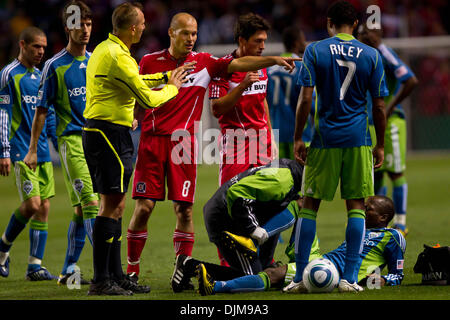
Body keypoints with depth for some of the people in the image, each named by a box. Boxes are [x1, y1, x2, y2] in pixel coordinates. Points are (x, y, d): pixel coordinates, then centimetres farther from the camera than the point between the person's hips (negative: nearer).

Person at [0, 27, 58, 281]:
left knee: (44, 207, 0)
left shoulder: (41, 77, 16)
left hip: (43, 152, 7)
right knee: (32, 204, -14)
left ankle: (35, 266, 4)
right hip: (21, 152, -7)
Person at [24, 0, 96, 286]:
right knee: (90, 203, -16)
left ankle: (69, 270, 15)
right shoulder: (55, 65, -3)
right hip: (72, 140, -6)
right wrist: (32, 149, -2)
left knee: (82, 209, 7)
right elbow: (42, 110, 0)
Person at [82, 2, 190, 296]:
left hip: (98, 132, 11)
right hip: (109, 134, -11)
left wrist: (165, 77, 26)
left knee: (116, 205, 14)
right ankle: (101, 281, -11)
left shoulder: (106, 49, 15)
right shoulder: (117, 56, -17)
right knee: (112, 205, -10)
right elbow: (148, 98, -14)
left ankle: (115, 275, 19)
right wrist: (172, 87, 3)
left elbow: (134, 80, 31)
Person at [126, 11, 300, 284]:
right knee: (144, 207, -4)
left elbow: (239, 63, -3)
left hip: (184, 142, 1)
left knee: (184, 209, -3)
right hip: (152, 140, -1)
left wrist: (274, 60, -13)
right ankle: (132, 270, 6)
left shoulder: (204, 62, 6)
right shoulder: (150, 62, 5)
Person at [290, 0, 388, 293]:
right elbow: (379, 106, 5)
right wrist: (381, 145, 13)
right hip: (359, 140, 1)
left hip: (325, 138, -1)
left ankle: (300, 276, 6)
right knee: (356, 206, 4)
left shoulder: (314, 51, 0)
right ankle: (350, 278, -2)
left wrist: (298, 138, 0)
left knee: (310, 204, 7)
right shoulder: (371, 55, 4)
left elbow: (305, 99, -6)